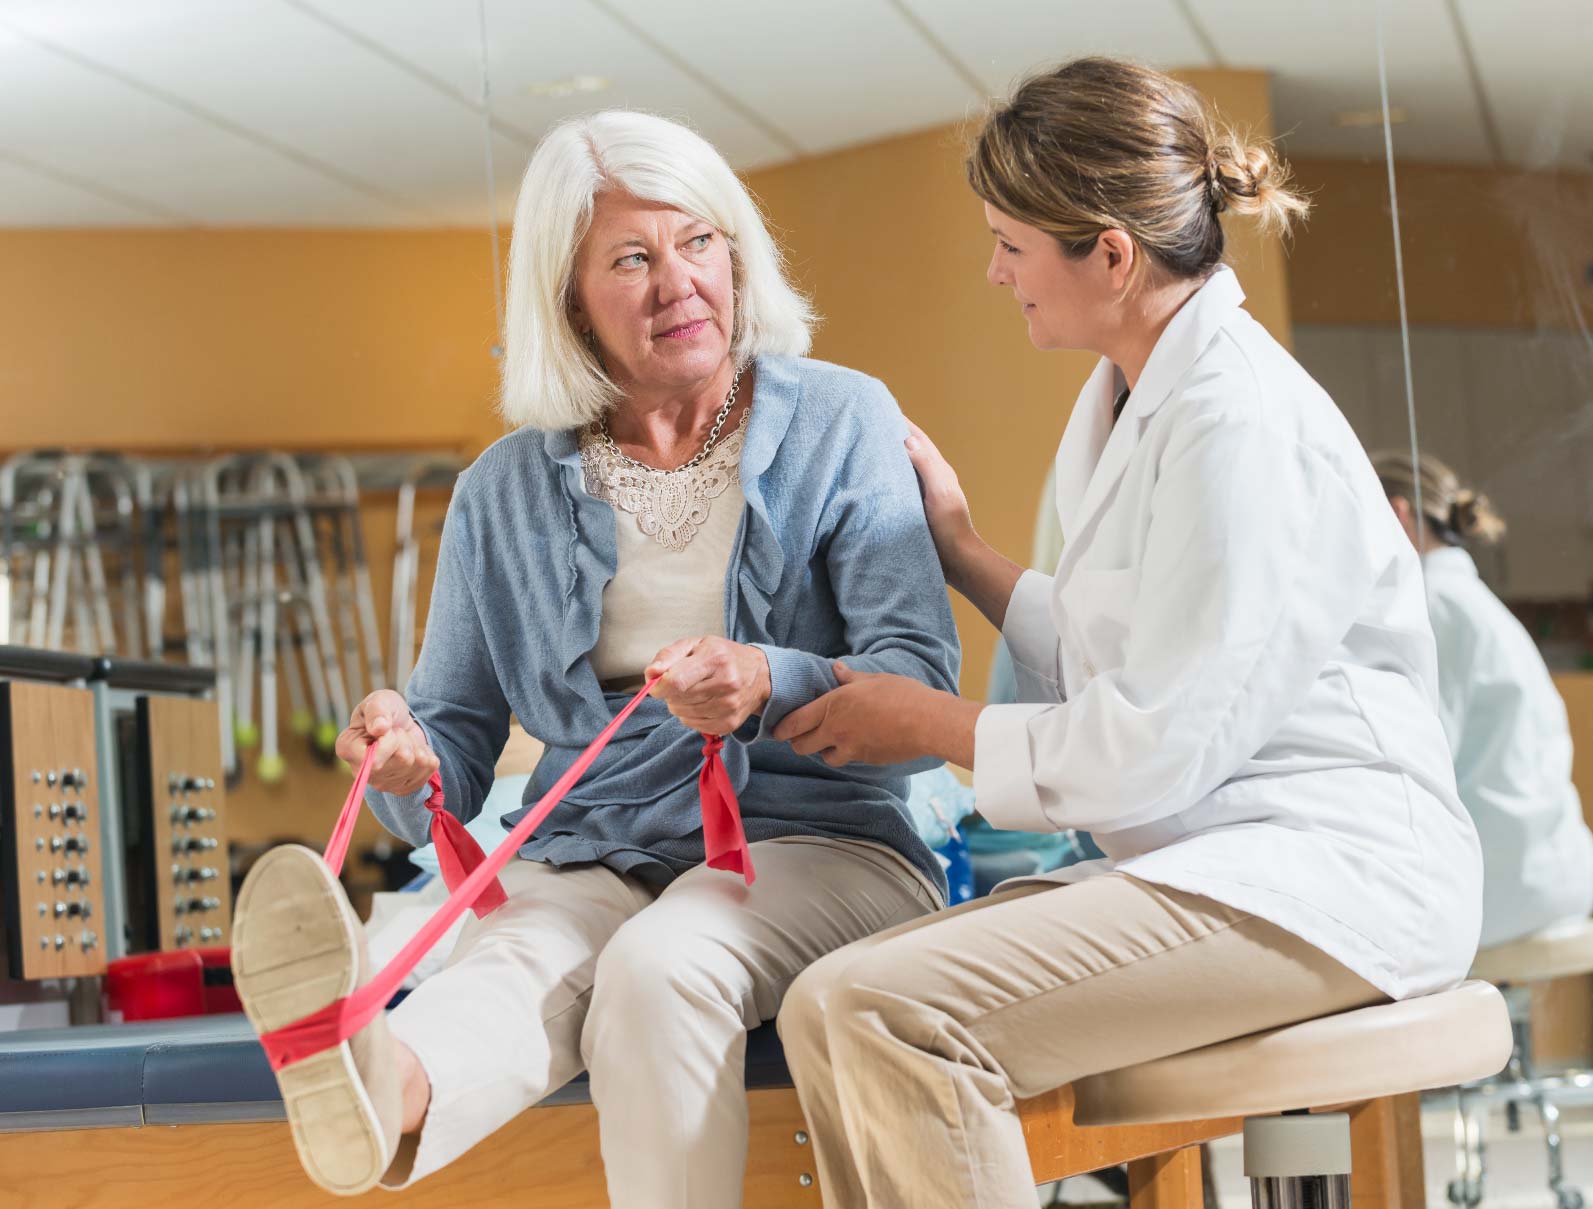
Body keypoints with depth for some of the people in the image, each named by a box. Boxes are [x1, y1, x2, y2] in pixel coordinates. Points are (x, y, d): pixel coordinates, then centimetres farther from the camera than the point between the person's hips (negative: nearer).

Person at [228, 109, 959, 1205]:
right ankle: (380, 1088, -65)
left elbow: (922, 688, -4)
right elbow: (460, 750, 13)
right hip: (593, 857, 1)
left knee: (657, 969, -36)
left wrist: (771, 688, -25)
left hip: (812, 838, -1)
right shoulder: (507, 494, 13)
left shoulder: (841, 423, 5)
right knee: (510, 971, -35)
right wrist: (409, 764, -13)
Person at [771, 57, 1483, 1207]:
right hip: (1196, 861, 10)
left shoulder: (1238, 420, -14)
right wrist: (959, 545, 22)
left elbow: (1153, 749, -15)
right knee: (824, 1011, -9)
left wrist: (930, 722, -1)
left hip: (1324, 875, -9)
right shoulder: (1130, 400, 17)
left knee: (885, 1012, -27)